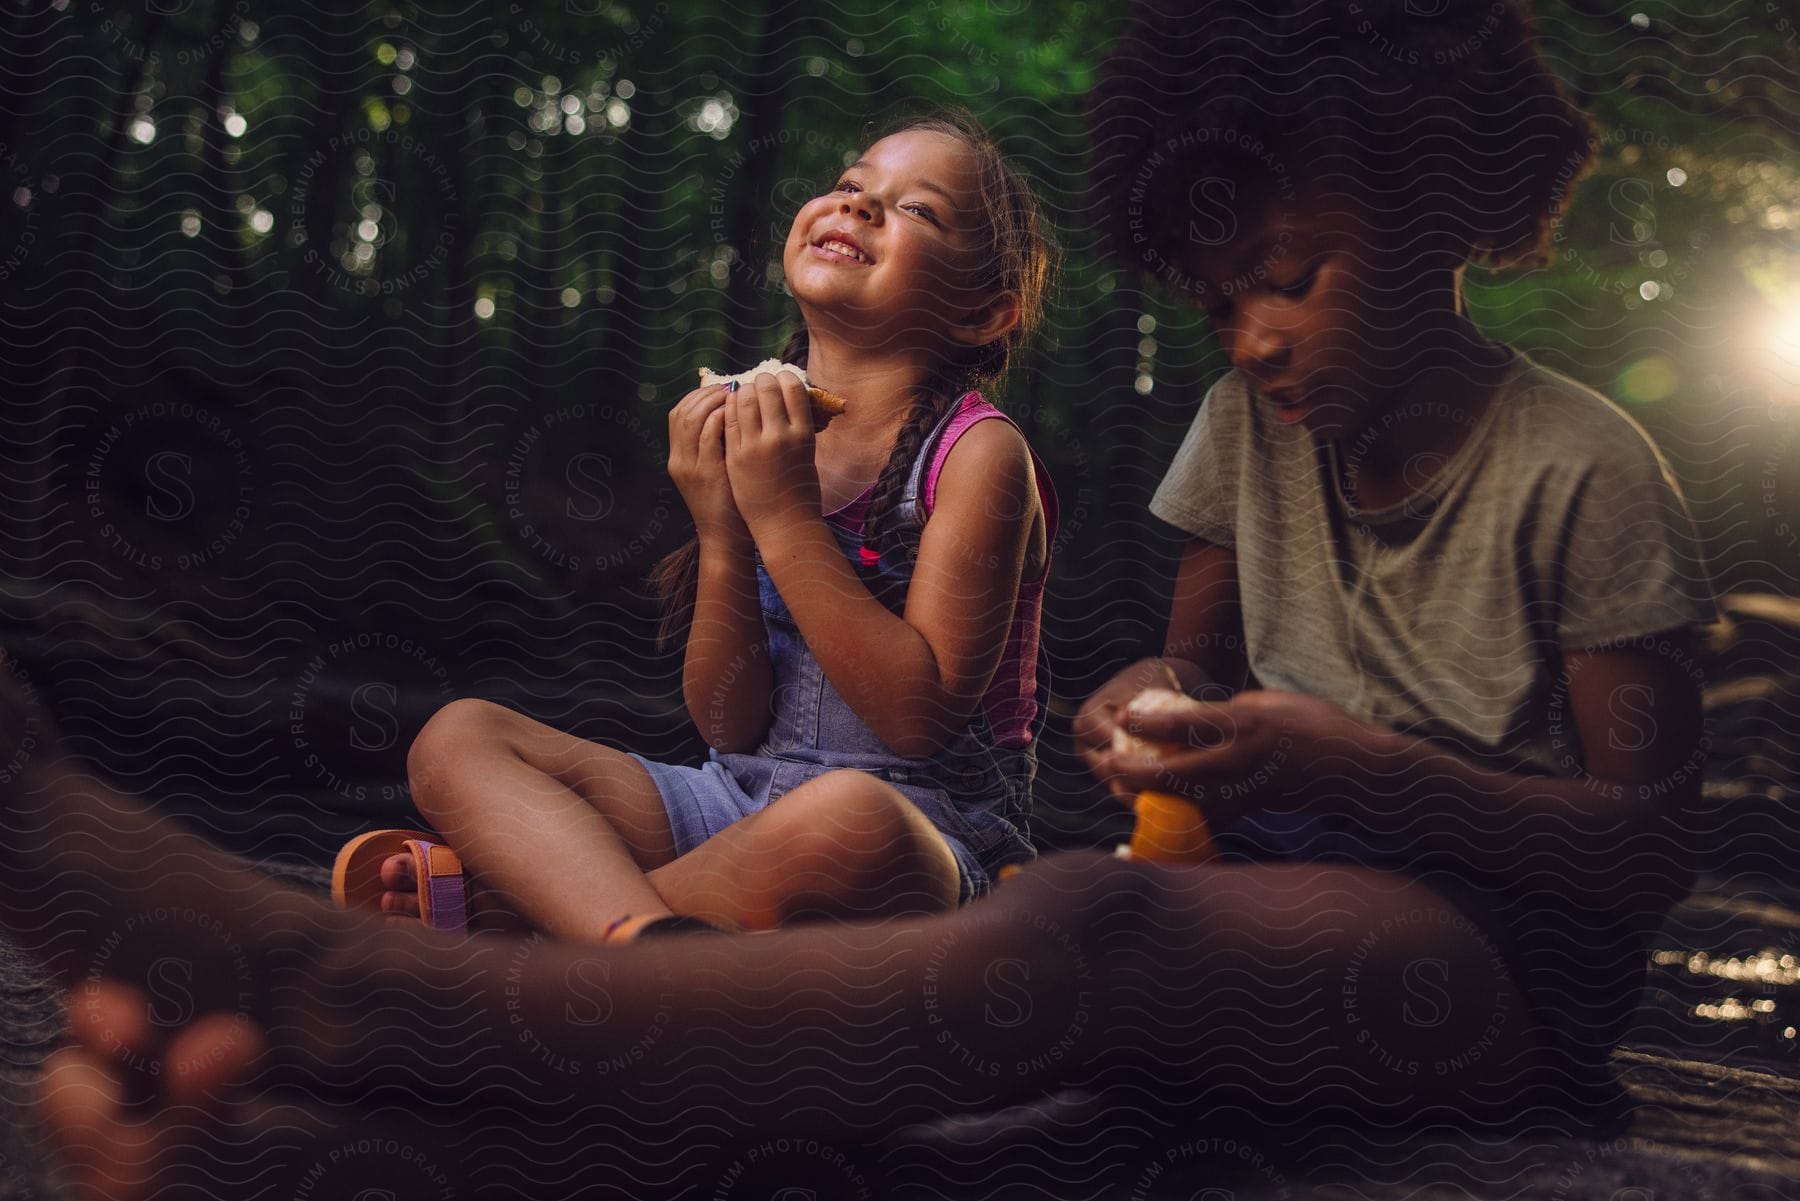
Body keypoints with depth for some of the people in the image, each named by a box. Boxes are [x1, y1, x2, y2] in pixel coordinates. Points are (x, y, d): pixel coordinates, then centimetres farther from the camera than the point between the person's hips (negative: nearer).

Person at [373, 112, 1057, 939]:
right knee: (458, 737, -8)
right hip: (743, 803, 6)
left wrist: (788, 520, -20)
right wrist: (724, 537, -13)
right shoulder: (761, 432, 5)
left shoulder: (976, 453, -7)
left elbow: (922, 717, -19)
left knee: (845, 815, -41)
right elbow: (731, 726, 2)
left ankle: (517, 894, -22)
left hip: (932, 831, -5)